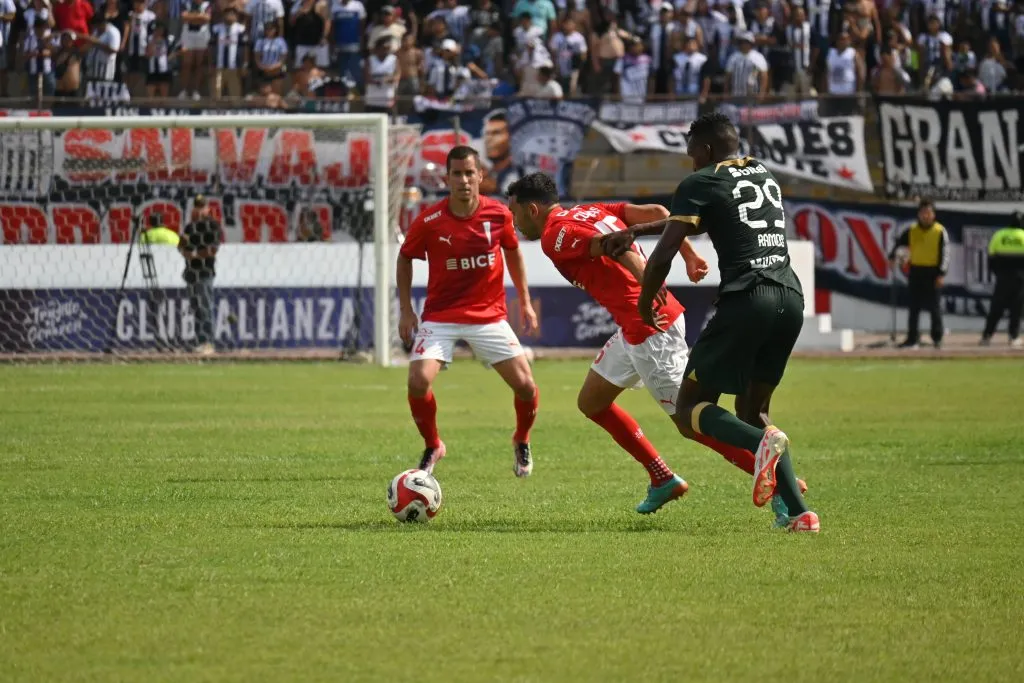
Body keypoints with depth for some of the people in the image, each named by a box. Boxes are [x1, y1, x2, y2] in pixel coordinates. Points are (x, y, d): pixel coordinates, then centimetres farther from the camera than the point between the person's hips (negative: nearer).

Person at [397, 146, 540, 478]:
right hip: (440, 317, -1)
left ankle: (522, 442, 26)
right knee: (418, 381, -20)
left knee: (525, 385, -6)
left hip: (489, 316, 1)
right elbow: (405, 259, 4)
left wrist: (525, 301, 11)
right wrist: (406, 310, 0)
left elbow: (513, 251, 12)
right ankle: (432, 446, 8)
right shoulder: (429, 222, -13)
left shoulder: (498, 214, -8)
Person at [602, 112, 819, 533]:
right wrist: (633, 232, 44)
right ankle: (796, 511, 0)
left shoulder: (701, 183, 3)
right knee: (751, 412, 18)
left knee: (689, 411, 3)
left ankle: (762, 441, -28)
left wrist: (645, 303, 15)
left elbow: (662, 256, -4)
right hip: (791, 300, 7)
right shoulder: (764, 176, 25)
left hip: (746, 300, -7)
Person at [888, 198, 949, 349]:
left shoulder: (940, 232, -3)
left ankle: (937, 338, 12)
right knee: (914, 307, 4)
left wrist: (941, 274, -14)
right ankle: (912, 338, 7)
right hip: (916, 272, 3)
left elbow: (945, 254, -6)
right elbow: (899, 244, 9)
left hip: (933, 273, -3)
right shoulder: (911, 231, 6)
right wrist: (893, 257, -10)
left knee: (935, 307, 1)